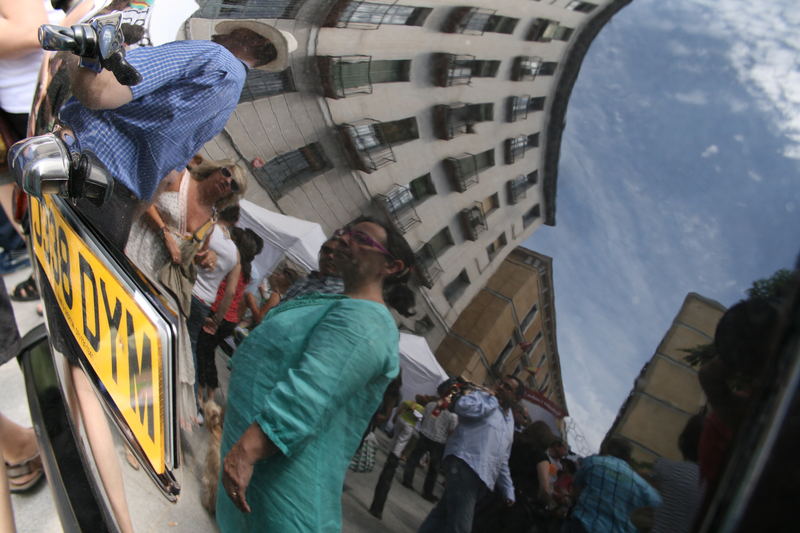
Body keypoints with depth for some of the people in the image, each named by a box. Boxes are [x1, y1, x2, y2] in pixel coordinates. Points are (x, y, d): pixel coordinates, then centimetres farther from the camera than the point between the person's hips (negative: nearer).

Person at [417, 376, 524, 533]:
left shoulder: (510, 422, 24)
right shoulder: (481, 396, 3)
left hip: (482, 478, 7)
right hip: (464, 464, -7)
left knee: (443, 516, 9)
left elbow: (502, 461, 29)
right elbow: (462, 405, -22)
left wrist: (508, 490, 23)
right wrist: (493, 401, -8)